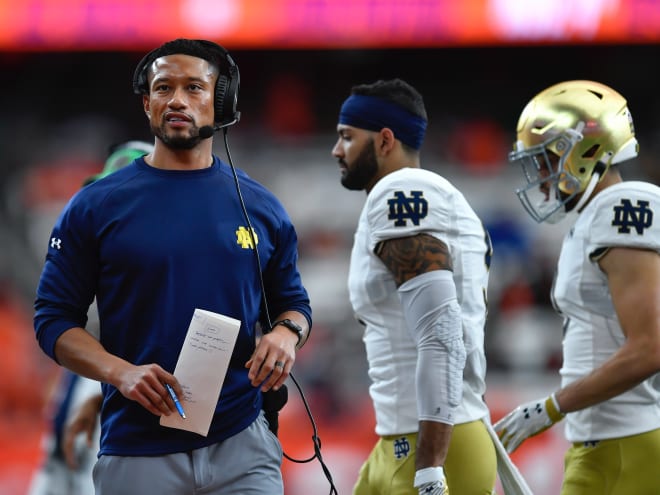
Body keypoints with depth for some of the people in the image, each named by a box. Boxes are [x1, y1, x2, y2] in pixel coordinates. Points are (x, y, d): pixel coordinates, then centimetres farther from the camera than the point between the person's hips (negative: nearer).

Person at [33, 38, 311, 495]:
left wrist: (286, 333, -6)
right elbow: (54, 318, 2)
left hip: (240, 446, 1)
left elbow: (293, 302, 18)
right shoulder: (95, 207, 2)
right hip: (136, 451, -1)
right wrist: (120, 373, -15)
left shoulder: (260, 207, 9)